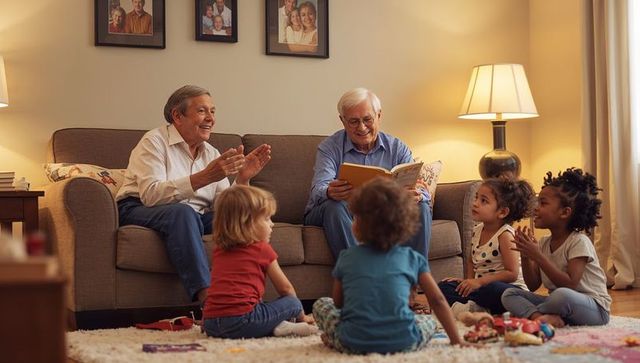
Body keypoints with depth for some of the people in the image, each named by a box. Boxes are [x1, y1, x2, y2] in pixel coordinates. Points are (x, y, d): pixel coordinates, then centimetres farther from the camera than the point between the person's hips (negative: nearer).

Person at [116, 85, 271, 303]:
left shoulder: (211, 153, 14)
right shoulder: (154, 142, -6)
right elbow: (150, 195, -23)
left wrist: (242, 179, -15)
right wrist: (204, 177, -30)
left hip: (194, 218, 6)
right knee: (182, 211, -37)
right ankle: (207, 296, -46)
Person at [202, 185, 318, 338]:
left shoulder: (219, 250, 19)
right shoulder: (262, 249, 5)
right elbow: (285, 288, 15)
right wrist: (301, 315, 30)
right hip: (241, 318, -6)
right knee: (294, 302, 9)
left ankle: (276, 326, 4)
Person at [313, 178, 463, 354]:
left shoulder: (346, 258, 9)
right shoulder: (412, 258, 9)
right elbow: (438, 301, 9)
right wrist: (456, 340, 15)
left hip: (354, 343, 1)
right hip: (403, 343, -1)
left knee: (320, 305, 28)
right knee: (429, 321, 31)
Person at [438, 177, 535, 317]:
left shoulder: (505, 235, -14)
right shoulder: (477, 230, 8)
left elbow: (512, 274, -19)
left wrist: (480, 281, -21)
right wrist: (470, 280, 5)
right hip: (480, 285, 8)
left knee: (493, 290, -41)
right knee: (444, 286, -6)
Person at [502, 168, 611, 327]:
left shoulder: (579, 242, -14)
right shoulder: (543, 243, 8)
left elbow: (570, 285, -24)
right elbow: (533, 286, 6)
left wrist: (538, 256, -25)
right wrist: (526, 256, -10)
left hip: (595, 308, -7)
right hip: (560, 302, 7)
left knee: (563, 295, -40)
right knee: (509, 294, -6)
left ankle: (527, 312, -12)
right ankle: (544, 317, -31)